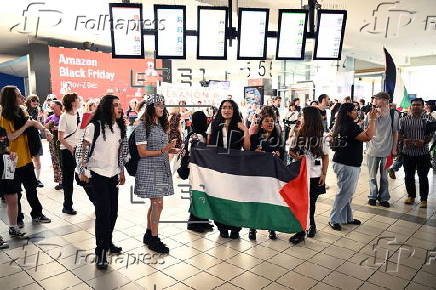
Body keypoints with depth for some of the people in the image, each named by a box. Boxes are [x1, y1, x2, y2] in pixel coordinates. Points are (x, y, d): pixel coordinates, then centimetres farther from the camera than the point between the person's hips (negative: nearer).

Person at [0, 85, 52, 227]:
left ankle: (37, 214, 25)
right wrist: (26, 126, -18)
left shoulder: (20, 112, 6)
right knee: (15, 191, 7)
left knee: (32, 187, 14)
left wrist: (45, 129, -2)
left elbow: (33, 122, 15)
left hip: (26, 158, 7)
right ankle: (17, 219, 22)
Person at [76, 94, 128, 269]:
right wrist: (82, 171, -12)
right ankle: (101, 252, 4)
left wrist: (121, 171, 15)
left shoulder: (120, 127, 6)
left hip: (113, 175, 6)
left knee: (113, 212, 12)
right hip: (97, 174, -6)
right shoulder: (95, 126, -12)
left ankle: (107, 242, 33)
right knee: (103, 211, -8)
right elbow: (82, 149, -10)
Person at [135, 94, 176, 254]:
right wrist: (162, 151, -22)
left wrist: (171, 149, -1)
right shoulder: (142, 127, -10)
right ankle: (154, 239, 10)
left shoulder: (162, 125, 12)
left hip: (162, 168, 7)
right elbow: (142, 152, -12)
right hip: (149, 170, -7)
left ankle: (148, 234, 27)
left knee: (154, 203, 13)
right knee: (158, 204, -5)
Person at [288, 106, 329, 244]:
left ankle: (310, 224, 32)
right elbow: (291, 150, 7)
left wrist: (324, 173, -2)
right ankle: (301, 230, 12)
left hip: (314, 176, 0)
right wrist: (296, 156, -15)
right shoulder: (298, 133, -2)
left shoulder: (320, 137, -3)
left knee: (311, 202, 9)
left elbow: (325, 156, 4)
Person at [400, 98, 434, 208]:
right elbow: (399, 133, 6)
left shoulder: (429, 119, 1)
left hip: (423, 153, -2)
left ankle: (424, 199, 14)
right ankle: (411, 196, 26)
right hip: (408, 152, 2)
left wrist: (424, 141, -21)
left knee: (423, 177, 3)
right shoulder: (404, 120, 7)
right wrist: (404, 140, -14)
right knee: (409, 176, 10)